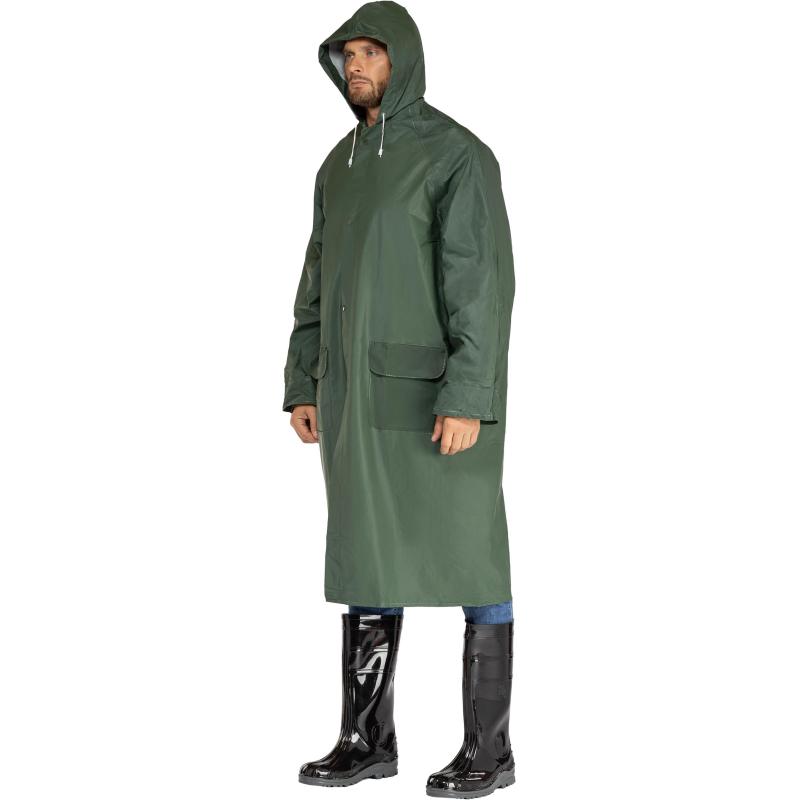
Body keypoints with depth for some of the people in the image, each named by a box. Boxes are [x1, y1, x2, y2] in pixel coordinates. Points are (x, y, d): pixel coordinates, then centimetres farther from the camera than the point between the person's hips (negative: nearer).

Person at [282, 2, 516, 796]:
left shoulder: (458, 155, -10)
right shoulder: (340, 166, 14)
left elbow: (485, 283, -17)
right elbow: (321, 285, 16)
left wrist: (468, 399, -24)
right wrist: (303, 387, 11)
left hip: (439, 395, -7)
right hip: (360, 395, 8)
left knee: (468, 558, -1)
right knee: (366, 558, 9)